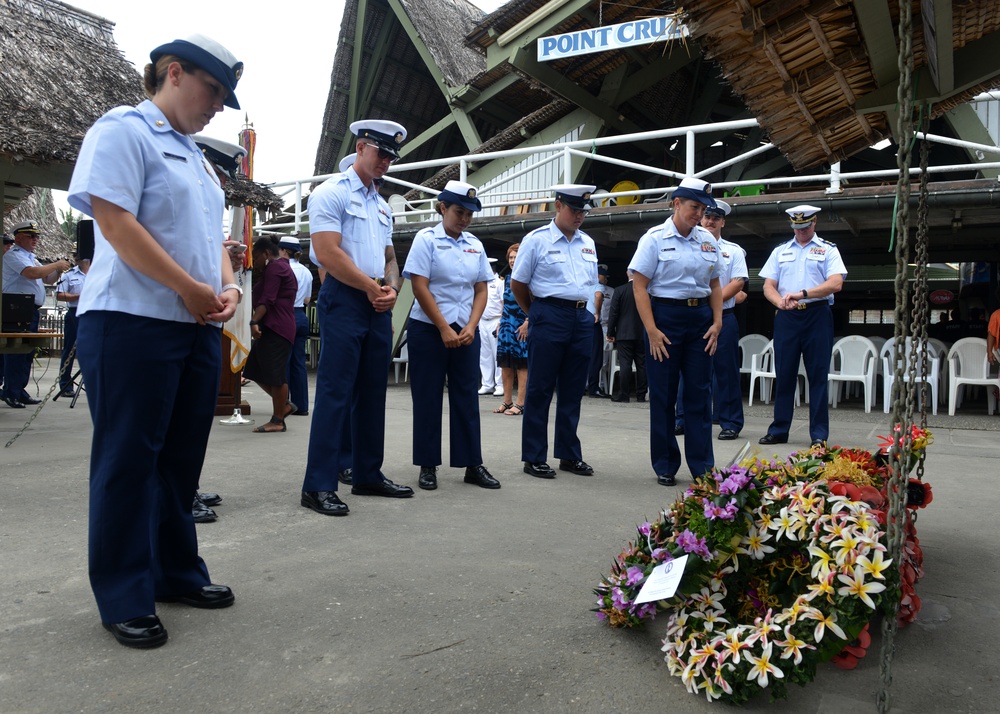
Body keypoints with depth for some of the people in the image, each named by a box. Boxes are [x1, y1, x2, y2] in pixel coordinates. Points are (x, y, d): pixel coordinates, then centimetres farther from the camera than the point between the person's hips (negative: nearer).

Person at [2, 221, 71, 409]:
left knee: (28, 353, 10)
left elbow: (48, 280, 26)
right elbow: (32, 273, -23)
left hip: (31, 311, 9)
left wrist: (58, 271, 7)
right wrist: (56, 265, -12)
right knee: (16, 352, -8)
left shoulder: (32, 257, 22)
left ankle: (20, 391, 15)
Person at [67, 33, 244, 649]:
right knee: (129, 459, -1)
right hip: (134, 322, -8)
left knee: (182, 456, 12)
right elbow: (115, 221, -15)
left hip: (199, 326, 8)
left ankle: (177, 570, 24)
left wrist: (228, 286, 3)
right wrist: (190, 289, -14)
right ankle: (125, 598, 8)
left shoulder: (196, 156, 22)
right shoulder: (123, 130, -4)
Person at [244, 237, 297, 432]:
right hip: (271, 328, 11)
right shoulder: (280, 266, 26)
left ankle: (278, 420, -3)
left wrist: (254, 322, -28)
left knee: (274, 374, -8)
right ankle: (285, 405, 17)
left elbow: (267, 300, -21)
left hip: (276, 329, -11)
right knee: (256, 371, 11)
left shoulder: (275, 267, -8)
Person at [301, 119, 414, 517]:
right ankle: (318, 486, -5)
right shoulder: (332, 193, -4)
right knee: (336, 392, -10)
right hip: (344, 299, -8)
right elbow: (328, 253, -15)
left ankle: (368, 475, 20)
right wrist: (372, 287, -10)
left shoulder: (382, 205, 20)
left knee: (373, 392, 11)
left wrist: (391, 288, 1)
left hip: (379, 304, 8)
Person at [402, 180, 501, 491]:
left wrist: (470, 327, -6)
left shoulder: (475, 245, 9)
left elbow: (481, 290, 9)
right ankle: (428, 466, 10)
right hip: (428, 329, -4)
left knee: (467, 396, 5)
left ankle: (473, 464, 11)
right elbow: (420, 287, -11)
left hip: (466, 331, 4)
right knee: (427, 398, 2)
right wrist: (444, 329, -13)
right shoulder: (426, 239, -4)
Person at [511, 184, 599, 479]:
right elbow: (517, 284, 1)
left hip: (582, 319, 6)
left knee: (573, 390, 10)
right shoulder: (537, 240, -3)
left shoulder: (588, 243, 14)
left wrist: (590, 312, 14)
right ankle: (534, 457, 7)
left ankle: (569, 455, 20)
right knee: (540, 389, -1)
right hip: (549, 317, -5)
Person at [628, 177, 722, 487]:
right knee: (663, 394, 4)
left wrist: (717, 322, 3)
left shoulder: (708, 240, 10)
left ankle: (702, 467, 14)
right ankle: (664, 466, 16)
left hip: (700, 319, 4)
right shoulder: (655, 238, -5)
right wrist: (652, 330, -15)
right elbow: (639, 286, -9)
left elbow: (715, 285, 15)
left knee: (699, 392, 6)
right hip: (665, 317, -4)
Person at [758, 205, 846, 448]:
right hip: (786, 317, 3)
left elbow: (835, 283, -8)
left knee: (818, 375, -1)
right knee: (784, 374, 5)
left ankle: (819, 434, 4)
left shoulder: (828, 250, 6)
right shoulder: (780, 251, 15)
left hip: (817, 316, -2)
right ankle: (778, 430, 11)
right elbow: (768, 286, 8)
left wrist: (802, 294, -19)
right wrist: (780, 301, -13)